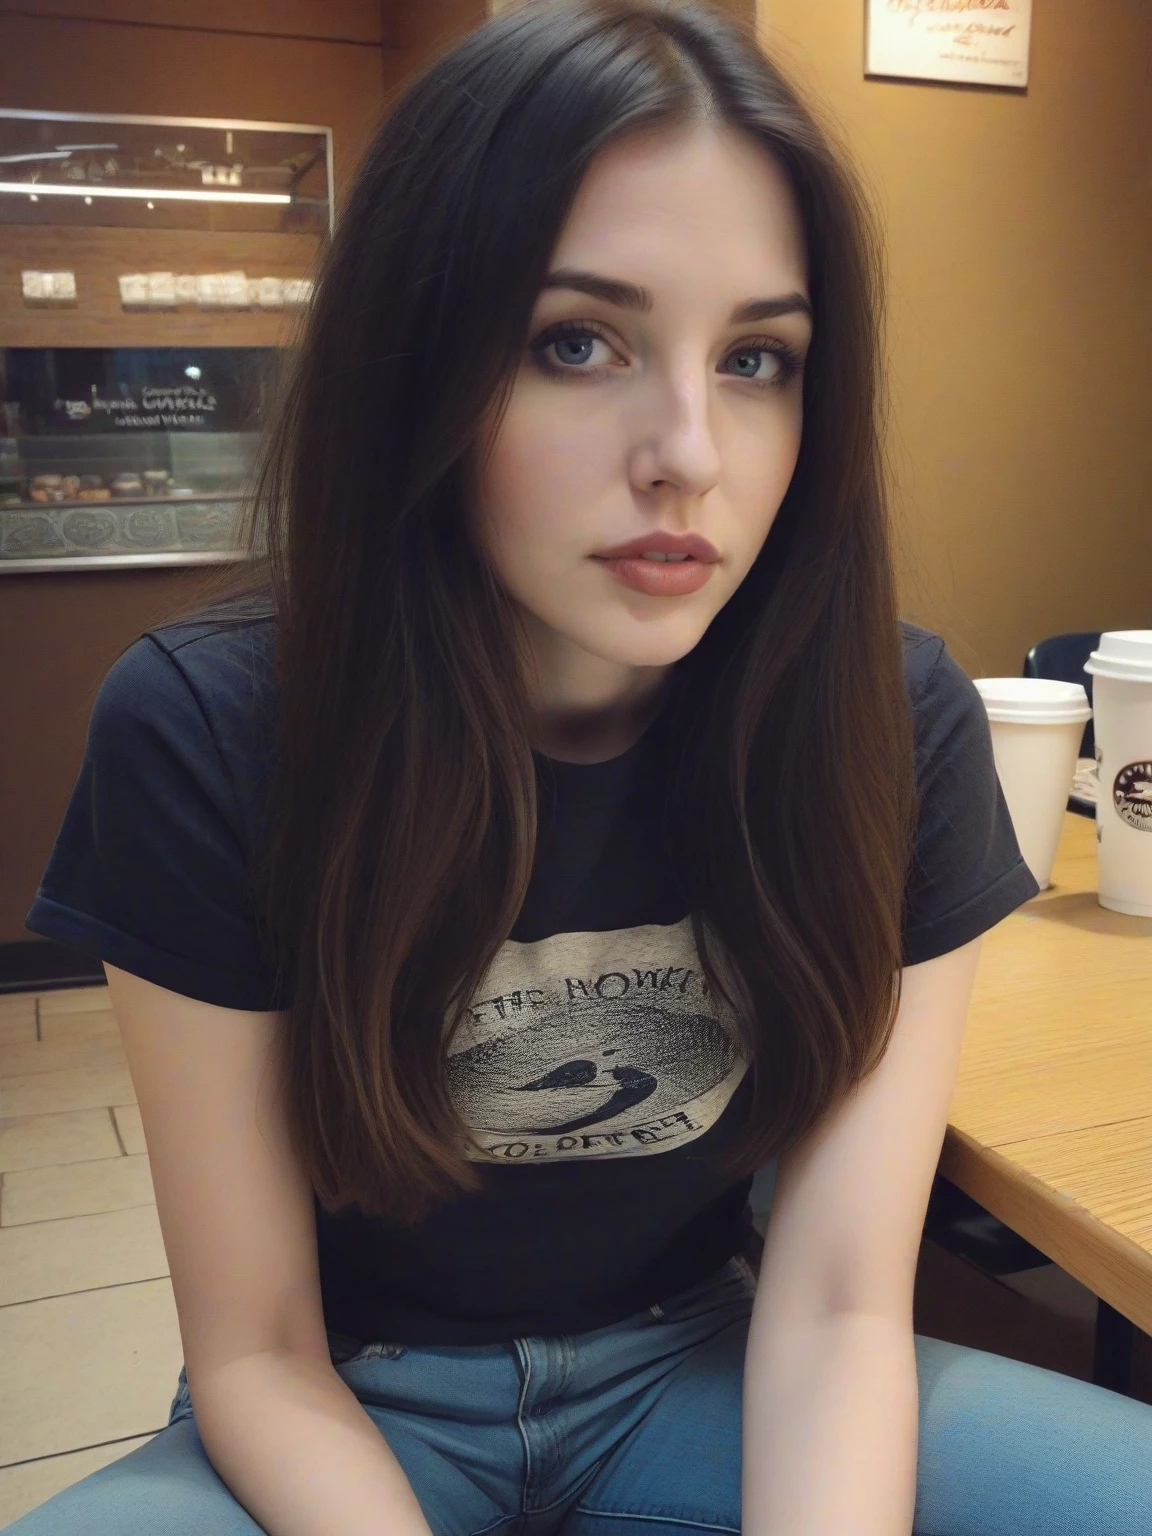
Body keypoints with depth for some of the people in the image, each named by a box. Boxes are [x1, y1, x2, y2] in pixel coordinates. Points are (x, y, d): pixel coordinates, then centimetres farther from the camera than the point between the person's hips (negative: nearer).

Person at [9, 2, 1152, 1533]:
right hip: (355, 1406, -1)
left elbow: (837, 1301, -15)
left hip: (700, 1373, 2)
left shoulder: (899, 727, -16)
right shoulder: (204, 733, -21)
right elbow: (257, 1357, -15)